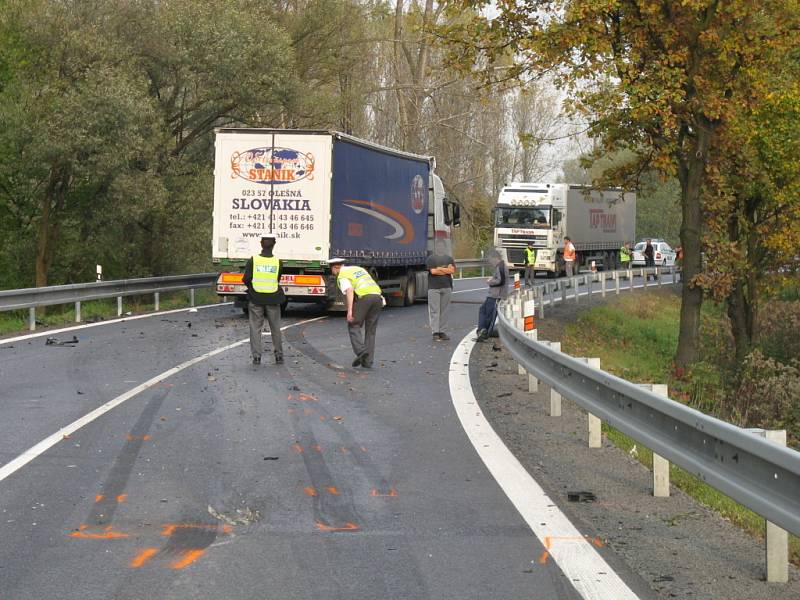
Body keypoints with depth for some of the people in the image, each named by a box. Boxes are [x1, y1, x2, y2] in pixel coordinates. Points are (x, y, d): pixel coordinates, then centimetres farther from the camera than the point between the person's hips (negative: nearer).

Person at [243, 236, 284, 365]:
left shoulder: (253, 260, -8)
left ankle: (256, 356, 2)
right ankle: (279, 355, 16)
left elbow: (246, 279, -9)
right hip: (273, 299, 1)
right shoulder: (277, 262, -5)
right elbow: (278, 280, 1)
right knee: (275, 328, 12)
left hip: (256, 299, -1)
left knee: (255, 328, 7)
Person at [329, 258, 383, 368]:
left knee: (354, 326, 8)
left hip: (363, 298, -6)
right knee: (371, 330, 12)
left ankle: (361, 351, -11)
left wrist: (349, 310, -17)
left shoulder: (342, 276, 5)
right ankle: (368, 361, 9)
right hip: (377, 296, 7)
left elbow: (349, 290, -13)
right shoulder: (359, 269, 30)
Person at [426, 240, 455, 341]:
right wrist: (446, 269, -3)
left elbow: (452, 270, 0)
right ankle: (435, 332, -9)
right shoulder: (431, 259, 3)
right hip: (434, 288, -4)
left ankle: (441, 331, 10)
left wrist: (440, 269, -6)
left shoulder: (449, 258, 15)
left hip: (446, 287, 4)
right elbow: (432, 271, -11)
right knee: (434, 310, -7)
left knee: (444, 310, 5)